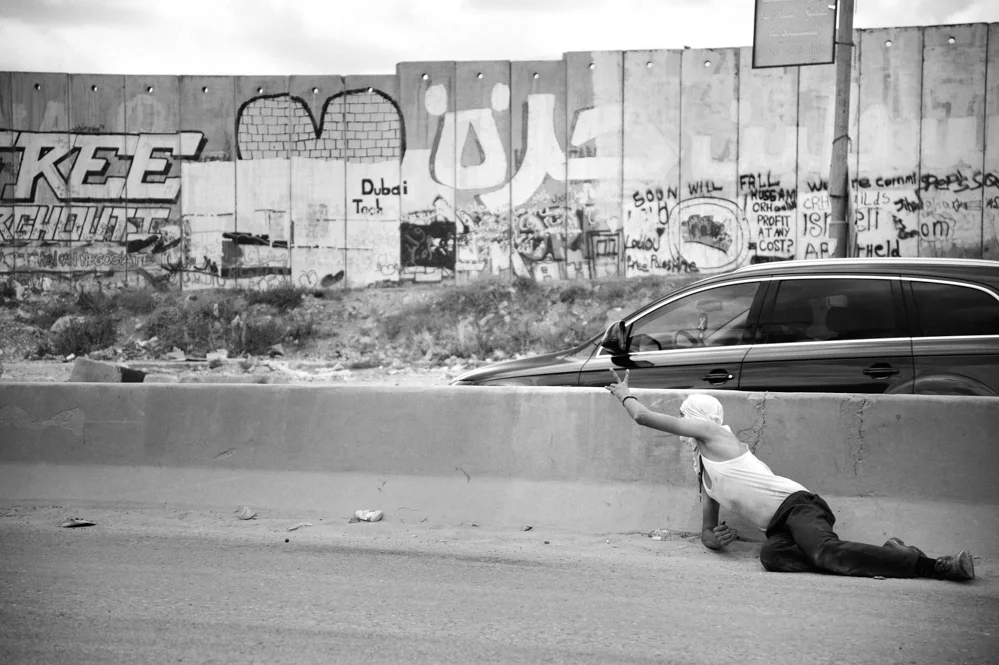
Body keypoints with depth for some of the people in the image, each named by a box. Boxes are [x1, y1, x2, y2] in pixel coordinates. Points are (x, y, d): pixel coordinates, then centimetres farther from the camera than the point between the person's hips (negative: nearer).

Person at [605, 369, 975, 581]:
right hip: (779, 526, 7)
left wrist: (624, 394, 27)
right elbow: (707, 527, 33)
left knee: (828, 551, -35)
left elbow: (643, 417, 8)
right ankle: (886, 556, -26)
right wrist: (710, 537, 8)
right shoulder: (704, 467, 32)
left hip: (793, 504, -7)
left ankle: (936, 566, -38)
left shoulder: (713, 432, 7)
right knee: (772, 556, -27)